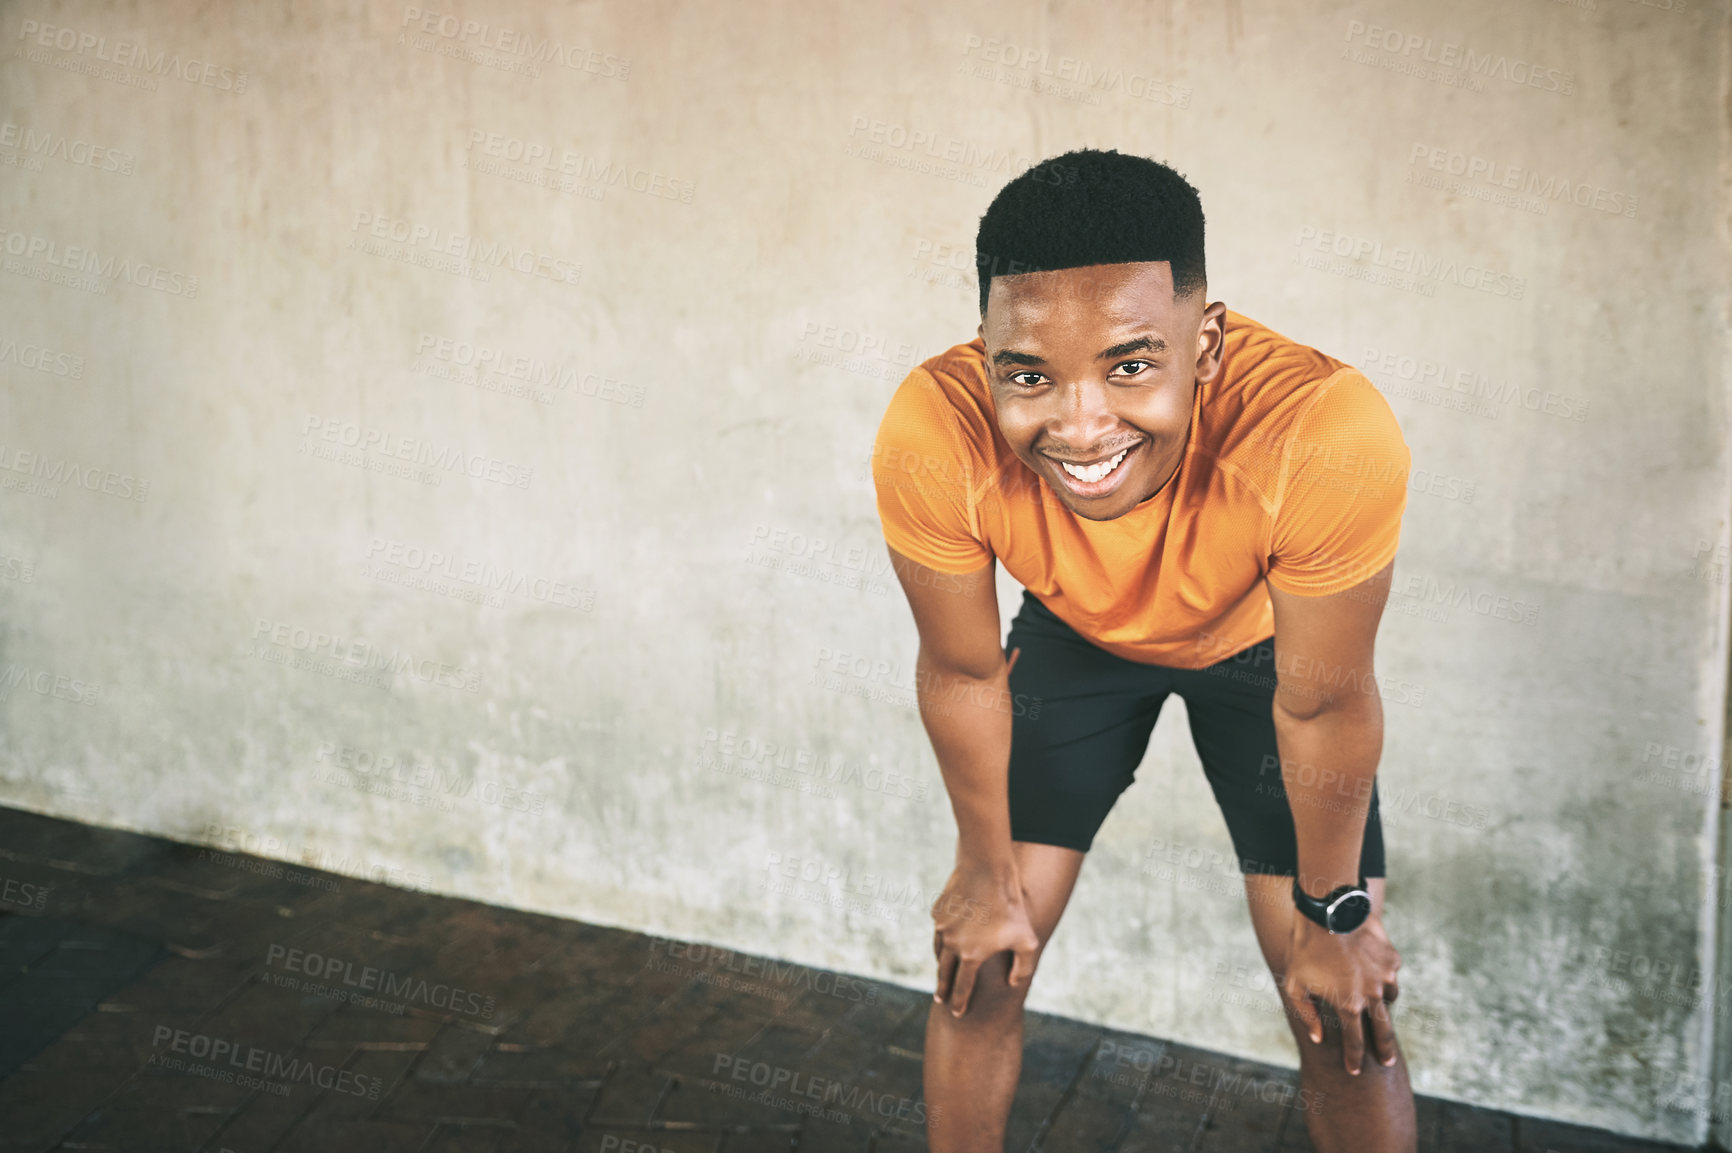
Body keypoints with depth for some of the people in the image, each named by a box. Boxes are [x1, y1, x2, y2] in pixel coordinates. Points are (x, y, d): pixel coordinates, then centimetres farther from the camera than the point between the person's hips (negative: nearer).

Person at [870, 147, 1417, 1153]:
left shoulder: (1329, 435, -42)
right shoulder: (933, 438, -37)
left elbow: (1322, 708, -25)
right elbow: (962, 672, -17)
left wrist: (1335, 919, -9)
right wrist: (989, 878, -2)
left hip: (1262, 641, -1)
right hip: (1077, 638, 1)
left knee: (1346, 1012, -2)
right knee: (980, 967, 3)